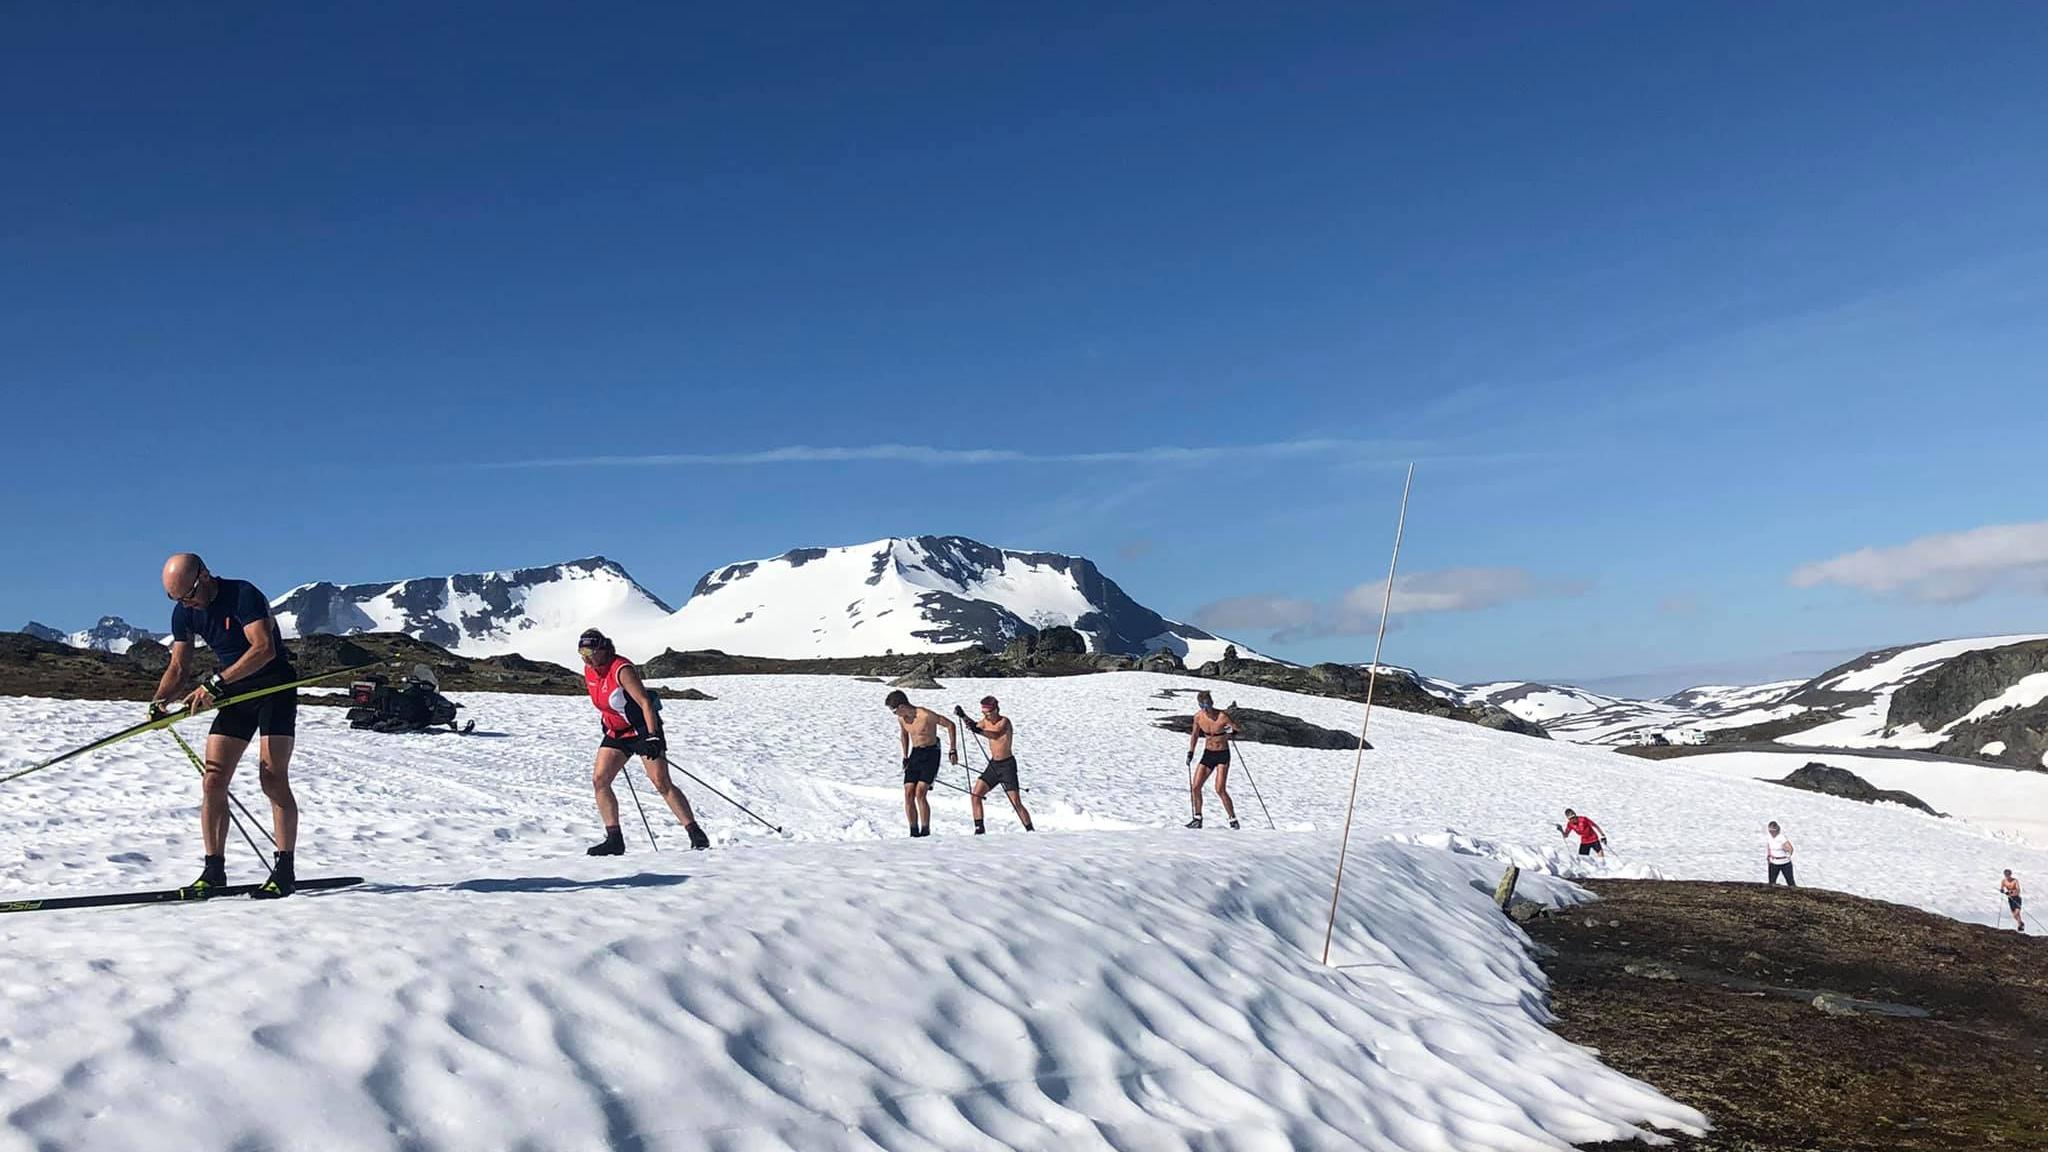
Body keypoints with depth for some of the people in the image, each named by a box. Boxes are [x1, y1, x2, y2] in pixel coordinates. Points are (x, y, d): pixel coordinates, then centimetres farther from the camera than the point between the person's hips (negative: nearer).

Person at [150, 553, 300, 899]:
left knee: (273, 778, -13)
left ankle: (284, 871, -8)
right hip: (234, 695, 7)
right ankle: (214, 870, 3)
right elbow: (179, 667, 8)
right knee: (213, 782, -3)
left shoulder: (243, 595, -19)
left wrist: (216, 683, -35)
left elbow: (264, 649, -30)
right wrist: (160, 701, -11)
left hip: (275, 689, -7)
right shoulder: (184, 613, 2)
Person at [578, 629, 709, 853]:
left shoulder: (622, 670, -23)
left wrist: (653, 736, -35)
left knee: (662, 783, -14)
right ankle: (615, 840, -1)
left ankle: (696, 834, -10)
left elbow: (646, 703, -28)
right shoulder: (589, 671, 1)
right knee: (599, 780, -6)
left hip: (643, 729, -8)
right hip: (616, 733, 8)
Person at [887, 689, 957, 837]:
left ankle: (925, 831, -8)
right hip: (914, 754, 6)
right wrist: (905, 756, 21)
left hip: (930, 754, -6)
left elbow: (950, 725, -10)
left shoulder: (926, 715, -20)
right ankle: (914, 832, 5)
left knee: (920, 793, -17)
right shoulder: (901, 719, 2)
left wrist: (953, 750, -10)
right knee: (908, 794, -4)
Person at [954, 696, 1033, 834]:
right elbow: (976, 725, 22)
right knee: (974, 795, -2)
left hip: (1007, 765, -7)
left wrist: (978, 730, -54)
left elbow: (996, 735, -37)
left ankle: (1031, 831, 4)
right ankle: (979, 828, 6)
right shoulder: (986, 721, 3)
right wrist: (963, 715, 4)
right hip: (993, 764, 7)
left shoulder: (1004, 721, -18)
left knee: (1016, 803, -8)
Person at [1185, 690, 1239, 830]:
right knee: (1195, 787, -2)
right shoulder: (1198, 716, -5)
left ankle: (1233, 820, -1)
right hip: (1208, 754, 5)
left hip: (1223, 755, -5)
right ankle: (1198, 818, 13)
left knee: (1220, 789, -15)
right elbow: (1195, 735, 11)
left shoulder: (1222, 716, -19)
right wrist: (1190, 752, 8)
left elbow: (1237, 730, -11)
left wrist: (1231, 732, -32)